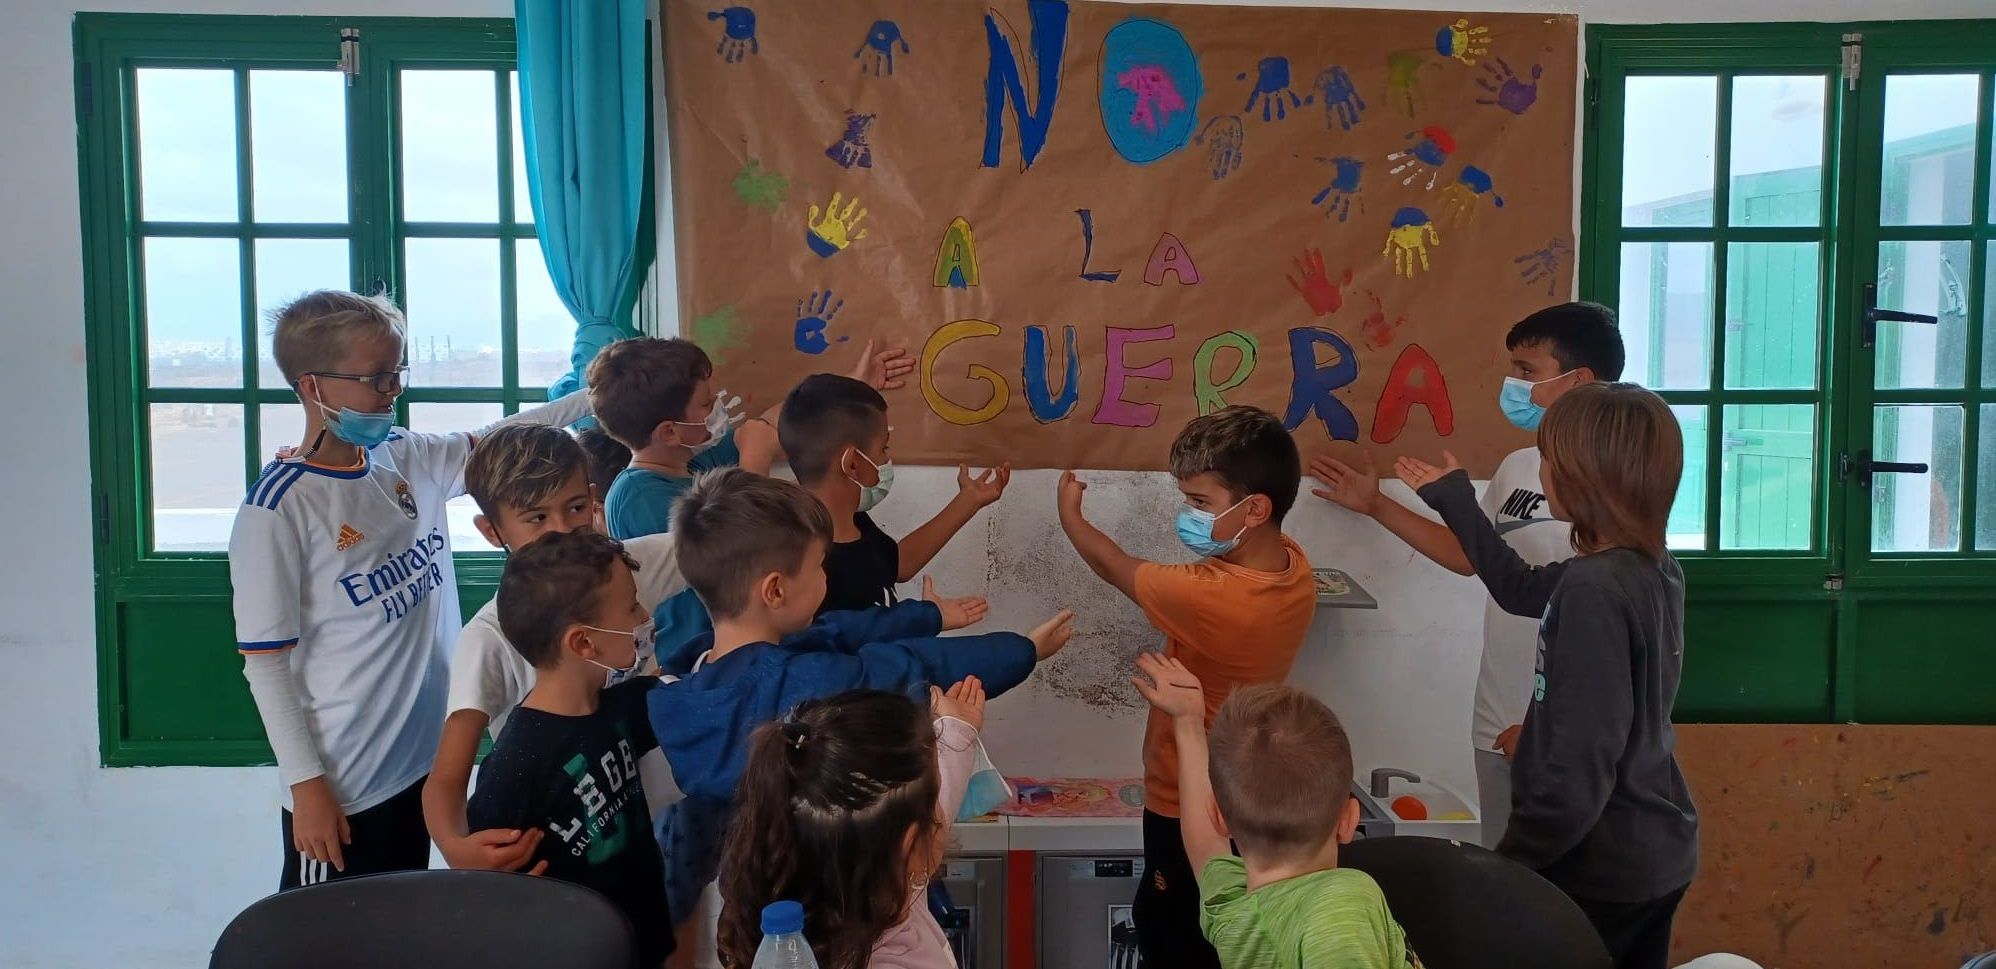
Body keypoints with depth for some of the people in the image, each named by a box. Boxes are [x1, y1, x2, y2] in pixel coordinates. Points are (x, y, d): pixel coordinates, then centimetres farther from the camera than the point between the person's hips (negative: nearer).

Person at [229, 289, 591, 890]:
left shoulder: (408, 459, 1)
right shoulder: (278, 508, -16)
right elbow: (264, 661, -14)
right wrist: (305, 786, -13)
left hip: (424, 764, 7)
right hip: (340, 791, -6)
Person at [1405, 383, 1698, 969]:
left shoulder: (1594, 589, -27)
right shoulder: (1652, 567, 1)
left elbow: (1578, 770, -28)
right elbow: (1521, 589, 18)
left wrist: (1507, 862, -17)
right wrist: (1453, 499, 27)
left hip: (1602, 866, -8)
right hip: (1655, 852, 9)